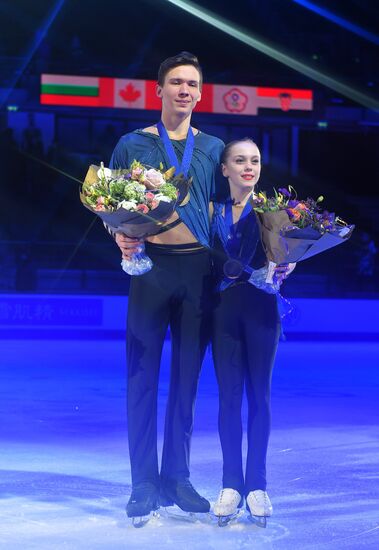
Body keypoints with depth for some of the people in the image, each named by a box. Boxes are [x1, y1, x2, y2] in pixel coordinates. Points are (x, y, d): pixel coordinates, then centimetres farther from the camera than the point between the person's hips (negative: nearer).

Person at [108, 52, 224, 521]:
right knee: (143, 374, -3)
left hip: (199, 267, 2)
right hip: (151, 264, -2)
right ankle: (144, 483, 3)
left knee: (187, 375, 5)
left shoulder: (212, 148, 13)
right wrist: (121, 239, -15)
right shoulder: (132, 145, 7)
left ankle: (177, 477, 13)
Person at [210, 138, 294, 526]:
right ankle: (231, 484, 7)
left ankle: (256, 485, 7)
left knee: (259, 395, 1)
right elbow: (207, 260, 2)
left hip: (261, 308, -1)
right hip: (225, 308, 1)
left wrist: (284, 269, -23)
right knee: (229, 395, 0)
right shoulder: (213, 210, 8)